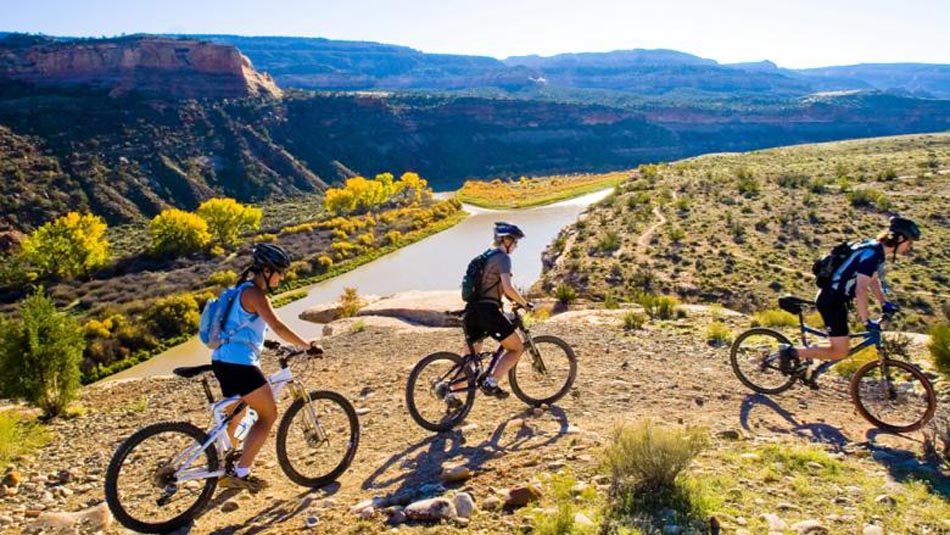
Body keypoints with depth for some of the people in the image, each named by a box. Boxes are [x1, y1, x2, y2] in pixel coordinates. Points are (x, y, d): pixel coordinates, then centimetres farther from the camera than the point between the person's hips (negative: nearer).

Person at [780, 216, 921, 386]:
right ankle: (792, 352, -3)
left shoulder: (876, 250, 9)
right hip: (831, 300, -10)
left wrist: (885, 304, 21)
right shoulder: (872, 254, -22)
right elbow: (860, 291, -27)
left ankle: (807, 366, 28)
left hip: (837, 298, 10)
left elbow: (873, 280, 25)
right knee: (840, 352, -8)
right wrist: (867, 321, -24)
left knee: (839, 347, 19)